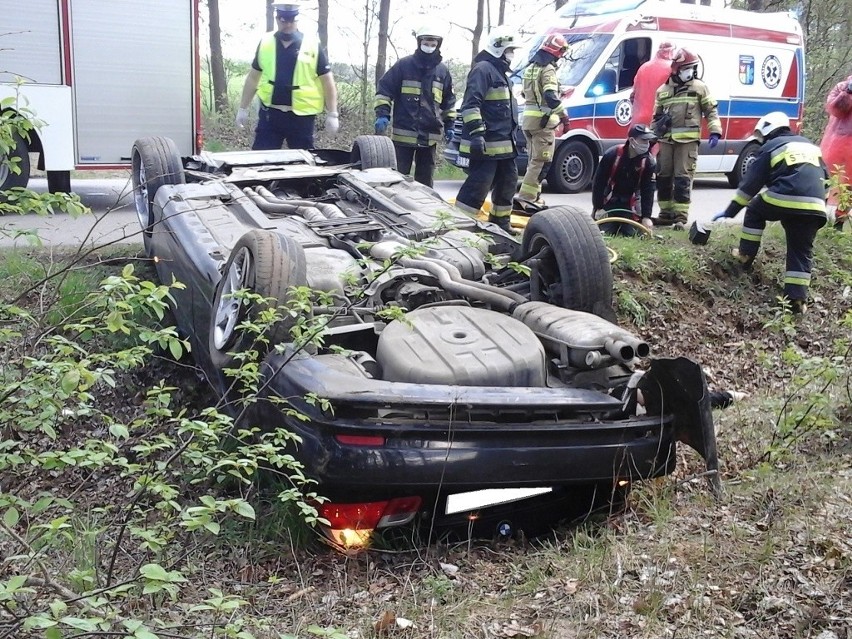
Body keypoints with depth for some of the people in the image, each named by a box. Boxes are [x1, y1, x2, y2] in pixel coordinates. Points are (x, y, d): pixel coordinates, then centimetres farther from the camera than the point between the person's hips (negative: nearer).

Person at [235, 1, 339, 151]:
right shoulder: (265, 43, 4)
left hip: (302, 116, -2)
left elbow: (327, 82, 0)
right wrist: (243, 109, 12)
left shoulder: (312, 45, -3)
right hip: (270, 114, 2)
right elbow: (253, 77, 13)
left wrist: (332, 115, -5)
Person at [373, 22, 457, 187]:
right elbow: (384, 89, -1)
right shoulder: (404, 65, -2)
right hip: (404, 133, -3)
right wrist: (382, 114, -13)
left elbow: (448, 101, 19)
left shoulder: (442, 70, 10)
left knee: (425, 179, 10)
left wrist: (449, 125, 15)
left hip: (430, 135, 3)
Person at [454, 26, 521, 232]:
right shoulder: (483, 69, -11)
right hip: (486, 143, -10)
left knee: (508, 180, 16)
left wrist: (511, 137, 31)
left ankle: (500, 222, 27)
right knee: (479, 184, -14)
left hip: (504, 143, 10)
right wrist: (476, 133, -28)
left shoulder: (499, 72, 22)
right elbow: (471, 104, -21)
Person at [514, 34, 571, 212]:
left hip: (528, 118, 9)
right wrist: (564, 115, -21)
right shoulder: (548, 69, -12)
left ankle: (533, 197, 19)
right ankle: (525, 198, -13)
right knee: (542, 162, -7)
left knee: (535, 161, 16)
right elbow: (550, 97, -24)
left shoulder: (530, 68, 17)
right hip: (542, 121, -9)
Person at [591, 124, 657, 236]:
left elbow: (648, 190, -11)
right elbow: (598, 182, -12)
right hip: (609, 202, -2)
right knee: (605, 233, -11)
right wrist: (598, 208, -13)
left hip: (629, 204, 2)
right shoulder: (612, 154, -18)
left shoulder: (648, 161, -12)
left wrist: (646, 216, -18)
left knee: (631, 233, -9)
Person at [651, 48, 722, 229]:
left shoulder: (699, 88, 6)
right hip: (666, 140, 4)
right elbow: (656, 117, 21)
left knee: (683, 178, -8)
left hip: (688, 140, -4)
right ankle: (666, 213, 18)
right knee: (663, 177, 7)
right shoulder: (662, 91, 14)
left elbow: (711, 112, 6)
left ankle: (680, 216, -6)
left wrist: (715, 132, -5)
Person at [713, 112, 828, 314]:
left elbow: (750, 183, 11)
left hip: (782, 200, -4)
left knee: (755, 211, 28)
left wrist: (730, 211, 15)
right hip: (813, 206, 4)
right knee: (801, 251, 11)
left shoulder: (771, 147, 13)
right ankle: (797, 298, 1)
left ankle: (746, 255, 28)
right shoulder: (811, 146, 29)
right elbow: (824, 177, 27)